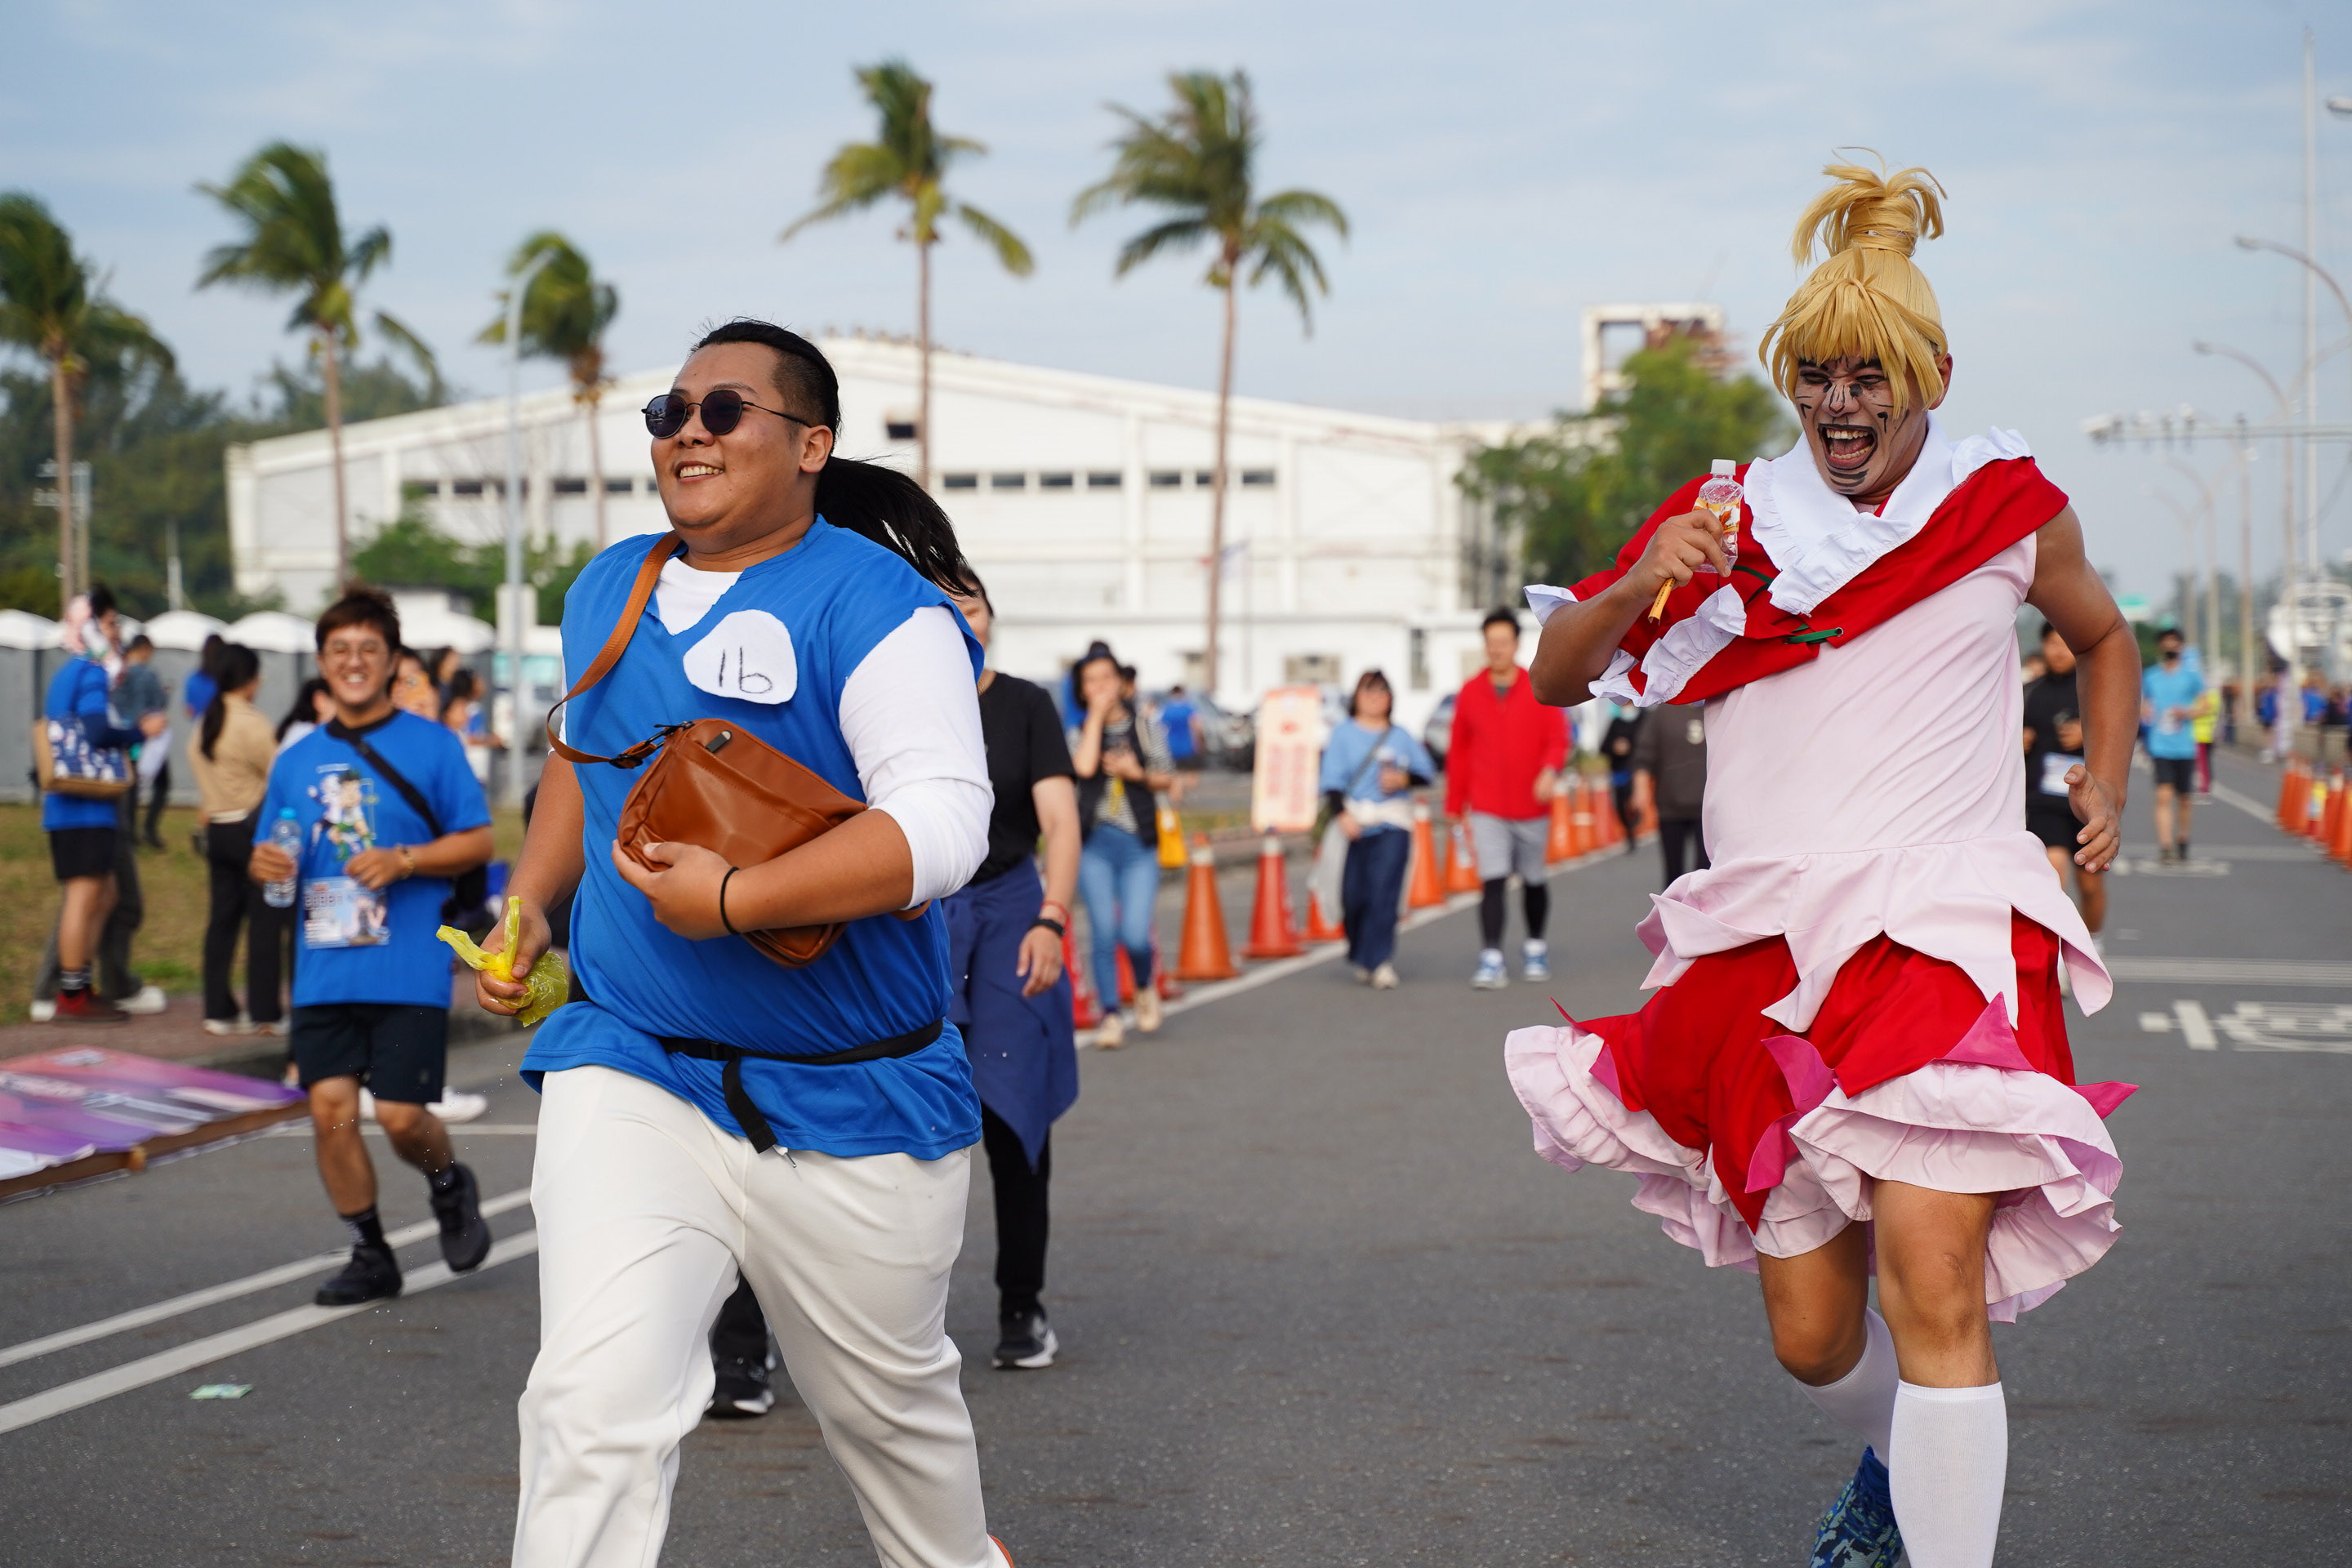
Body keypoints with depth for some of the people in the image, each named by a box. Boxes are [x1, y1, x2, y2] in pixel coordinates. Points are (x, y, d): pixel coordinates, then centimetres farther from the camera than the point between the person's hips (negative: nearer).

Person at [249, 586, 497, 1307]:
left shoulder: (431, 744, 1)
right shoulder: (297, 759, 12)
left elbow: (478, 841, 0)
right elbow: (269, 854, 18)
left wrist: (404, 860, -15)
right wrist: (263, 865, -6)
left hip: (409, 969, -4)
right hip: (325, 969, 4)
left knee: (400, 1114, -8)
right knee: (330, 1106, -3)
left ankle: (449, 1187, 27)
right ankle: (370, 1255, 14)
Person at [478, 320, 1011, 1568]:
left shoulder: (875, 607, -13)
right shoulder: (608, 592, 9)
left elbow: (943, 826, -23)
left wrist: (733, 901, -30)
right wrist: (527, 902, 14)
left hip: (848, 1095, -3)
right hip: (630, 1074, 4)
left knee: (889, 1399, 19)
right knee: (594, 1402, -17)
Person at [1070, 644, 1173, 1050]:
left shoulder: (1144, 725, 6)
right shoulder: (1080, 730, 3)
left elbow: (1166, 776, 9)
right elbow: (1084, 766, -18)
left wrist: (1138, 773, -10)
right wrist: (1096, 715, -12)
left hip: (1138, 842, 0)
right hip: (1095, 843, 0)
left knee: (1134, 935, -9)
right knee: (1103, 933, -5)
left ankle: (1144, 986, 23)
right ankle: (1111, 1015, 5)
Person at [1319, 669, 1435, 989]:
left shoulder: (1401, 736, 13)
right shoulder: (1343, 735, 7)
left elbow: (1426, 771, 13)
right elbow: (1333, 780, -2)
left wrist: (1405, 779, -8)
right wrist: (1341, 814, -17)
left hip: (1392, 822, 0)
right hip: (1353, 822, 0)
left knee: (1383, 893, -12)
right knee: (1353, 896, -1)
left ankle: (1379, 962, -12)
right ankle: (1360, 956, 22)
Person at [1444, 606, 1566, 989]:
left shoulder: (1539, 691, -1)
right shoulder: (1470, 692, 3)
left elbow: (1558, 738, -6)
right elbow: (1459, 751, 7)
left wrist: (1550, 771, -28)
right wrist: (1455, 806, 8)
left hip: (1532, 807, 0)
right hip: (1487, 809, 0)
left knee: (1534, 881, 13)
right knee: (1492, 882, -12)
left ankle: (1535, 947, 33)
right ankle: (1490, 960, -15)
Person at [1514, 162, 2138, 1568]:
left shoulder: (2008, 504, 5)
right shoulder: (1735, 520, 6)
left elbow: (2105, 636, 26)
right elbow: (1555, 674, 8)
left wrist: (2108, 786, 10)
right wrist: (1640, 586, -12)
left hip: (1947, 929, -2)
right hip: (1769, 947, 2)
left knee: (1931, 1282, -22)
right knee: (1813, 1334, 8)